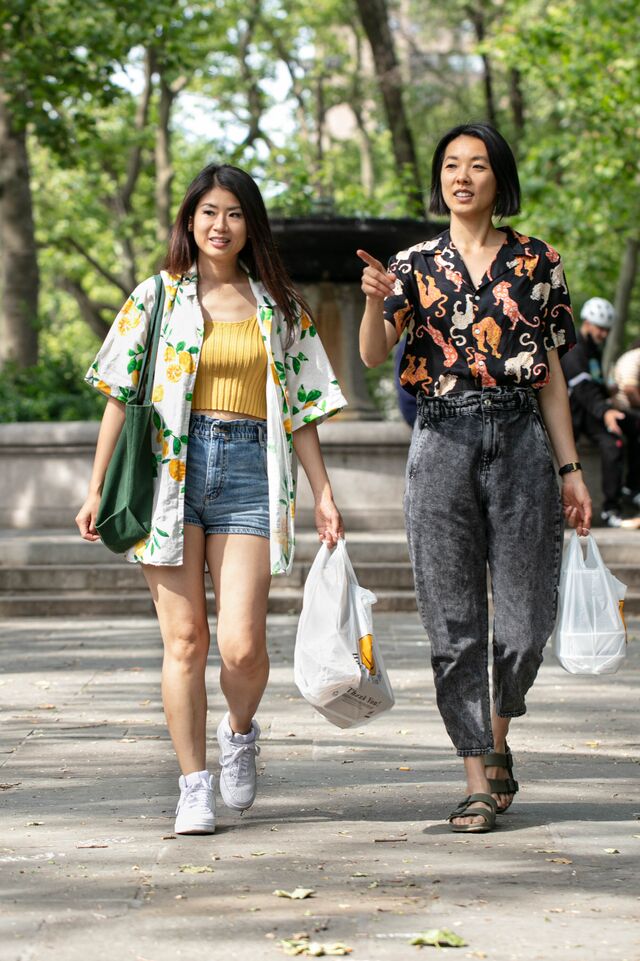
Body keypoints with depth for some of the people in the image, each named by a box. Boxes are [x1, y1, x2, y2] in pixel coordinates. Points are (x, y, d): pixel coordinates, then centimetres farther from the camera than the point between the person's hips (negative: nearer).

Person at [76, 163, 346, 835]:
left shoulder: (278, 306, 12)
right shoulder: (157, 297, 8)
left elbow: (299, 408, 15)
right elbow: (120, 397, 7)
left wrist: (322, 490, 7)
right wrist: (96, 489, 3)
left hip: (248, 470, 1)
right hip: (170, 467, 0)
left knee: (241, 646, -9)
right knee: (184, 639, -2)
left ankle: (239, 731, 23)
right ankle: (193, 785, 10)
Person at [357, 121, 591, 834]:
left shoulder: (537, 262, 9)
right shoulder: (415, 264, 8)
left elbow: (551, 374, 10)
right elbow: (373, 356, -6)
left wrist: (571, 469, 6)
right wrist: (376, 302, -27)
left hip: (519, 439, 0)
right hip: (442, 443, 0)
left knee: (526, 619, -2)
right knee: (455, 622, 0)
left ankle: (497, 738, 26)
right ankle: (479, 781, 6)